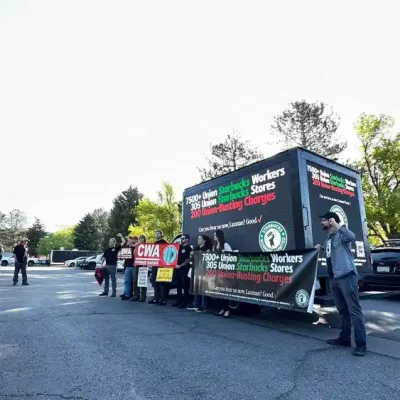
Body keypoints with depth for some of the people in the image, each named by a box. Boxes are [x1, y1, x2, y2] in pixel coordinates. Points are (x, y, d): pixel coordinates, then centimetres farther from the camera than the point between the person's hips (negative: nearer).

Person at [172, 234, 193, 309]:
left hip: (184, 269, -7)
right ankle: (179, 301, 22)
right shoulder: (179, 246, 14)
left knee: (185, 286, -2)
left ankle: (185, 303, 3)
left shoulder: (189, 248, -6)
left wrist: (181, 265, -17)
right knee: (178, 286, 12)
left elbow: (189, 260, -12)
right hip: (177, 268, 7)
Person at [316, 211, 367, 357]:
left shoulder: (340, 234, -8)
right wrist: (322, 248, 13)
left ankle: (361, 344, 0)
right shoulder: (328, 237, 19)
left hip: (346, 276, -9)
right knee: (342, 310, 16)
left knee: (354, 310, -5)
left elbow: (351, 237, -31)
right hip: (334, 278, 9)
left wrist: (336, 225, -28)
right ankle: (345, 338, 25)